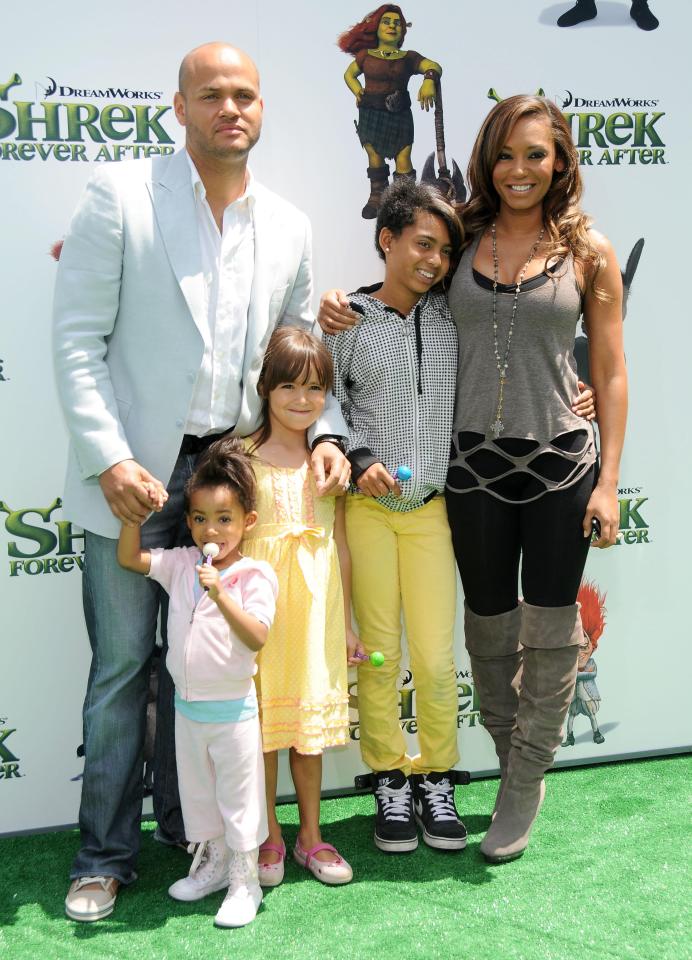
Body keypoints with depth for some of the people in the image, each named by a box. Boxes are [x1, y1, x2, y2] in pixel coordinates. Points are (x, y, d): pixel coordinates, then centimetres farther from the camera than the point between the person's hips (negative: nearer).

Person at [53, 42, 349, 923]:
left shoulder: (288, 226, 9)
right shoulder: (119, 195, -5)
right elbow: (78, 339, -8)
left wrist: (324, 433, -1)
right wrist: (109, 459, -16)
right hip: (134, 474, -3)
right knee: (122, 665, 4)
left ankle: (188, 824, 31)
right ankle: (105, 853, 20)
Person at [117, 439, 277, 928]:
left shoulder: (254, 575, -16)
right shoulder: (182, 564, 0)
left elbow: (257, 638, -26)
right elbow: (129, 558, 2)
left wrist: (221, 595, -37)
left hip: (233, 709, -6)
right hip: (187, 705, 6)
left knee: (239, 796, 7)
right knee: (196, 791, 21)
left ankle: (245, 882, 22)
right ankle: (212, 865, 40)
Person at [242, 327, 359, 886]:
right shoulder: (244, 457, -6)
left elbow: (340, 546, 9)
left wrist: (346, 623, 10)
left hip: (316, 607, 3)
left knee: (310, 717, 13)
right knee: (261, 720, 6)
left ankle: (310, 835, 27)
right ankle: (269, 837, 24)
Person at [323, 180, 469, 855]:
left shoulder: (452, 315, 5)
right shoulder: (348, 320, -1)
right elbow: (329, 405, 2)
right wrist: (360, 461, -12)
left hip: (431, 508, 2)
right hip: (366, 505, -1)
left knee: (436, 657, 0)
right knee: (377, 653, 5)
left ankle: (435, 778, 21)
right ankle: (390, 780, 22)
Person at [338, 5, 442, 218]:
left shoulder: (409, 58, 4)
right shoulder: (365, 56, 7)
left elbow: (434, 66, -8)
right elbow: (349, 74, 22)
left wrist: (429, 79, -31)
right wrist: (358, 92, 3)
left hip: (399, 116, -1)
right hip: (370, 115, 1)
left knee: (403, 161, -10)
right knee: (374, 158, 6)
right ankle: (376, 197, 21)